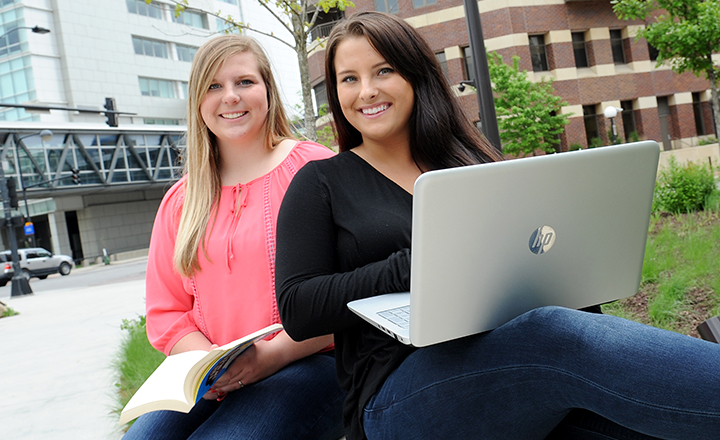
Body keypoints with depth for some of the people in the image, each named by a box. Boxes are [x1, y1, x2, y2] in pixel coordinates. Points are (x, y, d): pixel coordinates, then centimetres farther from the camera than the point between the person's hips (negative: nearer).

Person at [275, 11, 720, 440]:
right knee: (562, 334, -33)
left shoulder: (468, 161, 19)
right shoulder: (321, 184, 9)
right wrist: (411, 267, -16)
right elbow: (296, 310, -3)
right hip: (399, 390, -3)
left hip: (510, 352, 4)